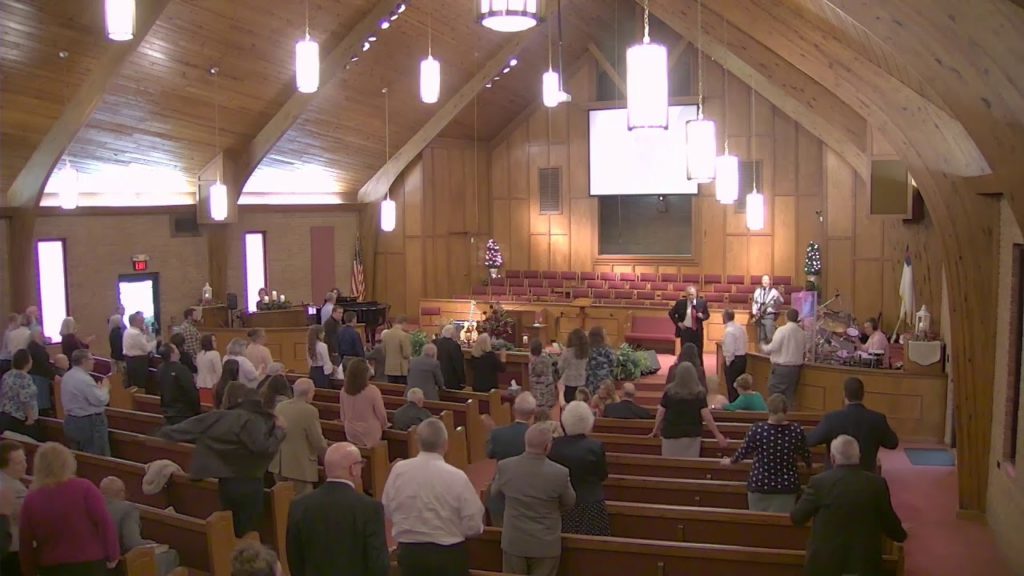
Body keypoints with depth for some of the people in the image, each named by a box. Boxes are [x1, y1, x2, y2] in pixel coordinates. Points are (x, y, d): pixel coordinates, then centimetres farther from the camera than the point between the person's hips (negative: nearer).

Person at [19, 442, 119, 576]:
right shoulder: (84, 488, -10)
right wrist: (113, 554, -5)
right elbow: (104, 522, -14)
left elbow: (25, 542, 5)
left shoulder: (31, 499, -2)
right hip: (90, 564, -2)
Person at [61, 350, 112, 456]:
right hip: (89, 423, -10)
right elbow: (100, 400, -22)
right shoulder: (85, 379, -23)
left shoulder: (67, 376, 8)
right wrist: (105, 388, -5)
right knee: (99, 459, -3)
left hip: (71, 421, 10)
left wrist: (98, 388, 12)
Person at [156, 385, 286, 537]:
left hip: (227, 482, 5)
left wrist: (163, 432, 24)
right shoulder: (252, 420, -13)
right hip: (248, 484, -5)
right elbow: (264, 447, -25)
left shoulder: (219, 417, 2)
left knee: (232, 530, 21)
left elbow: (187, 428, 10)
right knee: (248, 533, 3)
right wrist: (279, 429, -10)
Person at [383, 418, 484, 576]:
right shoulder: (456, 477, -18)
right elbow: (474, 526, -11)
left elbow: (387, 511, 4)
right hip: (448, 555, -3)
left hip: (409, 552, 3)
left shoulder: (398, 470, -9)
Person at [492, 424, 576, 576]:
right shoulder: (560, 473, -21)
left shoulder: (504, 466, -14)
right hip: (546, 544, -2)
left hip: (513, 541, 2)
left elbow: (495, 493, 7)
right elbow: (569, 504, -2)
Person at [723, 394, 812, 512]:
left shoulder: (758, 429, -12)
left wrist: (730, 461, 18)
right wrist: (809, 465, 31)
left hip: (760, 484, -1)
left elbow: (743, 452, -3)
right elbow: (805, 454, 8)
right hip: (787, 485, 1)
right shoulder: (796, 430, -7)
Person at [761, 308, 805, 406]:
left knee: (775, 394, 1)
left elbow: (773, 348, -15)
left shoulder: (782, 330, -14)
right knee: (790, 394, 12)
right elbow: (804, 348, 7)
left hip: (781, 368, -6)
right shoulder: (801, 332, 2)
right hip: (796, 367, 6)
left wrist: (763, 346, 4)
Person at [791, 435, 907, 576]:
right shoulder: (877, 483, -6)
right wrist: (901, 535, 28)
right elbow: (889, 523, 5)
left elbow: (796, 517, -2)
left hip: (825, 562, -2)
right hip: (865, 564, 2)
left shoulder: (819, 482, -12)